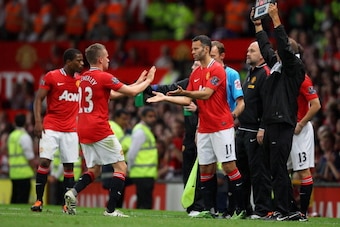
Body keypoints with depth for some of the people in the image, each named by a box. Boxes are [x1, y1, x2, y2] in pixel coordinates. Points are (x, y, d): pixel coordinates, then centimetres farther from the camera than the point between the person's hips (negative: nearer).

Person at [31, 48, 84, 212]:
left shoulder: (80, 80, 9)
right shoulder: (51, 77, -4)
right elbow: (38, 99, -3)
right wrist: (38, 121, -14)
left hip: (71, 129, 4)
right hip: (51, 127, -4)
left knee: (69, 166, 1)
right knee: (44, 161, -11)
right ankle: (38, 200, -3)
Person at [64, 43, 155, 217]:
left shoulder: (84, 78, 14)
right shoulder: (104, 77, -10)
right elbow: (132, 92, -4)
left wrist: (137, 83, 29)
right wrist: (148, 80, 14)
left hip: (83, 131, 8)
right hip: (100, 130, -8)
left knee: (94, 170, 17)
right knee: (121, 167, 1)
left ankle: (73, 192, -9)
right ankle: (111, 209, -7)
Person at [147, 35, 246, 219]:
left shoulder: (217, 69, -9)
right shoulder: (195, 74, 15)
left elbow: (206, 94, -18)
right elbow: (188, 100, 16)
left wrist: (184, 92, -29)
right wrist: (165, 98, 8)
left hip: (221, 127, -8)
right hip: (204, 129, 8)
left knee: (229, 166, -8)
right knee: (205, 169, 5)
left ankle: (241, 208, -4)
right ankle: (209, 209, 9)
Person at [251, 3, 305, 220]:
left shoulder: (294, 66, -5)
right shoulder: (276, 64, 19)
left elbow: (284, 46, -17)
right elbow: (266, 47, 29)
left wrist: (275, 18, -18)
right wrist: (258, 23, 27)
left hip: (283, 124, -9)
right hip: (271, 123, 9)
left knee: (278, 168, -11)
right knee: (275, 168, 9)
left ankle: (283, 211, -9)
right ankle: (287, 209, 12)